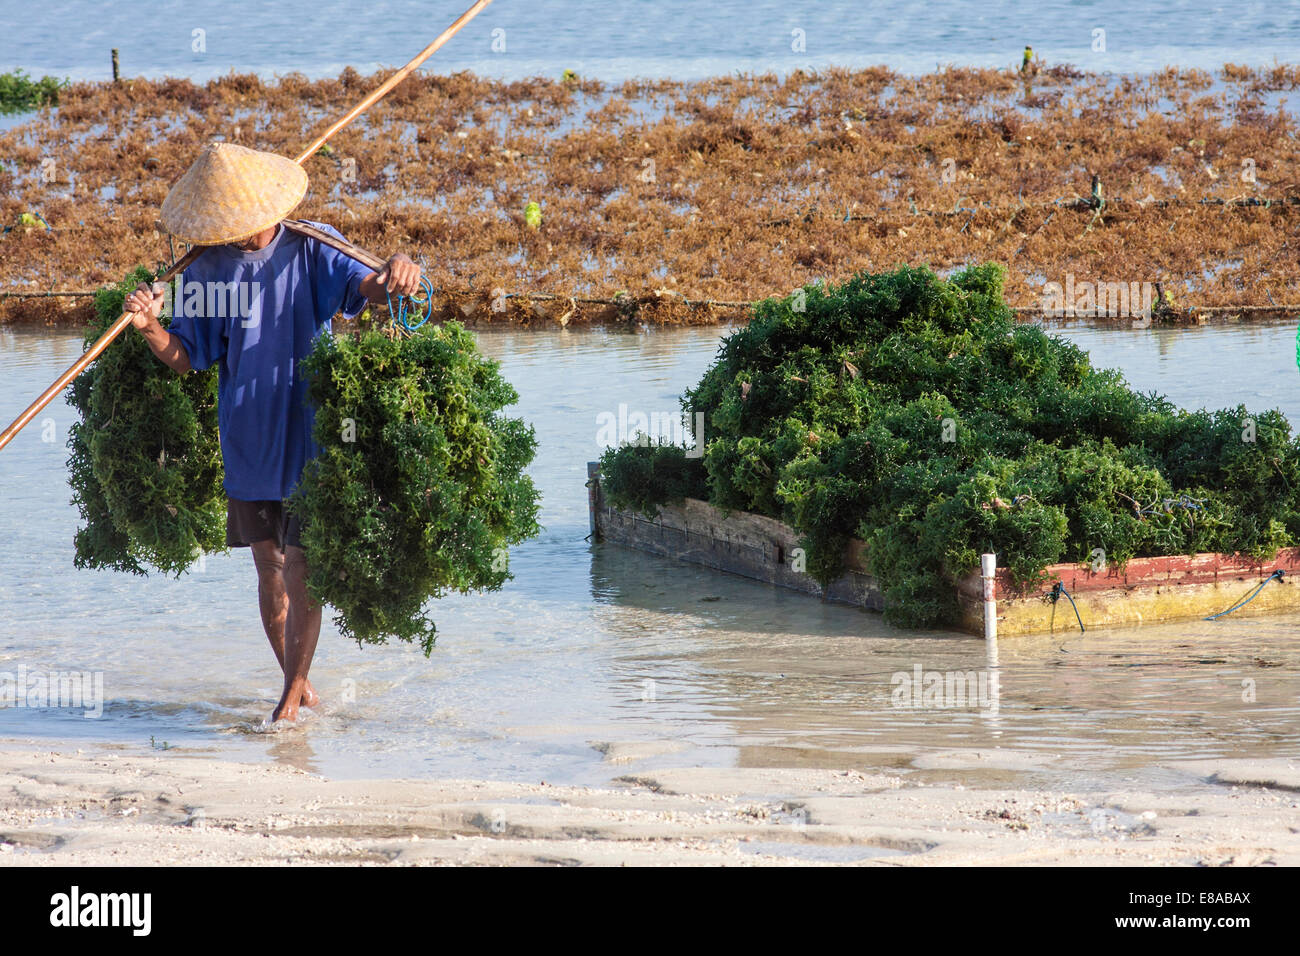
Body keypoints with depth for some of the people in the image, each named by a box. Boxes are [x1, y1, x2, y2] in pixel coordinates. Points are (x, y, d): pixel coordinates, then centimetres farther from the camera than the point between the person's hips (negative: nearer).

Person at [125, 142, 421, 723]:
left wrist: (392, 273, -43)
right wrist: (152, 328, -19)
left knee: (302, 566, -3)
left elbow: (361, 286, -20)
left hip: (308, 431, -3)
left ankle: (294, 689, 9)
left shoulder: (309, 249, -6)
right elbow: (184, 358, 2)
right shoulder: (208, 271, 1)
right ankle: (298, 683, 26)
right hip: (247, 438, 3)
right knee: (268, 566, 11)